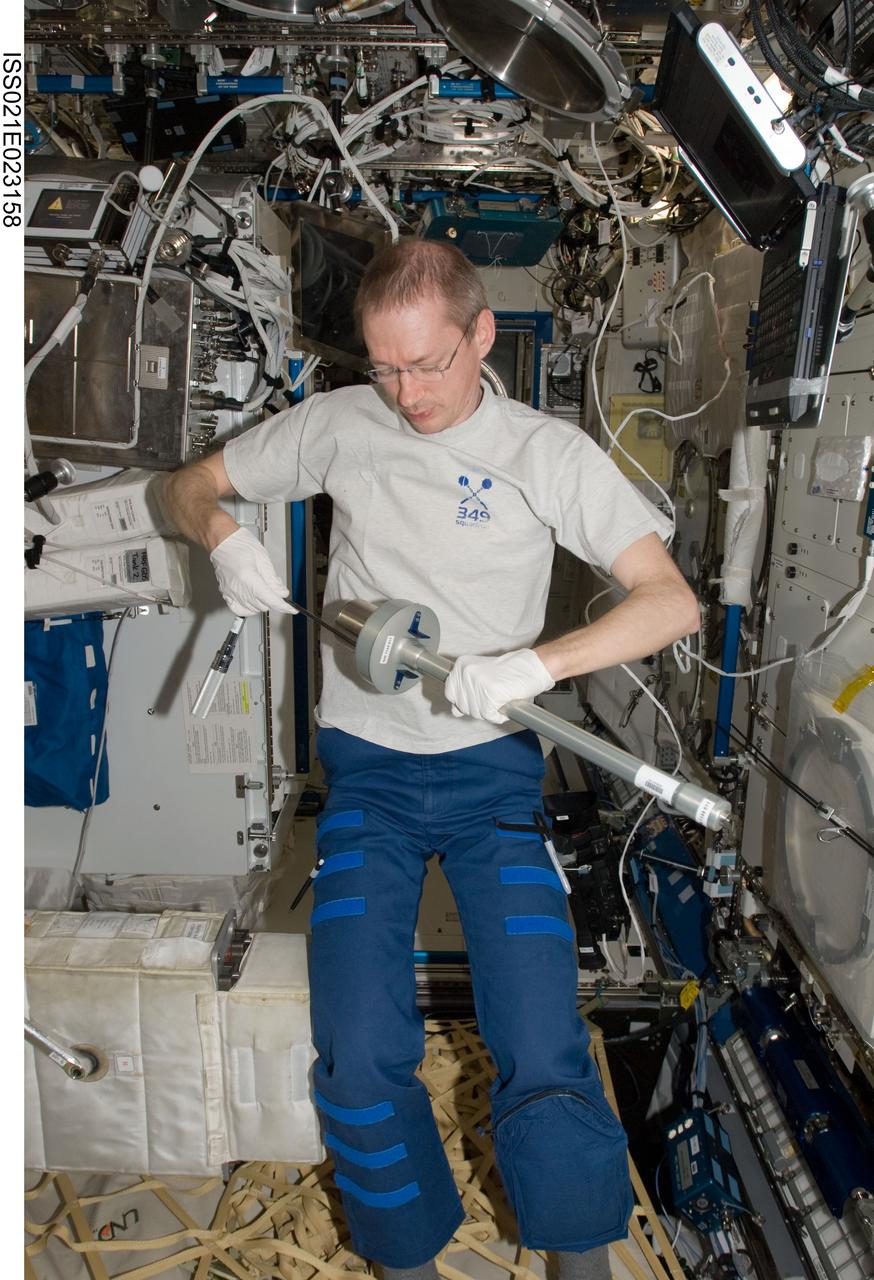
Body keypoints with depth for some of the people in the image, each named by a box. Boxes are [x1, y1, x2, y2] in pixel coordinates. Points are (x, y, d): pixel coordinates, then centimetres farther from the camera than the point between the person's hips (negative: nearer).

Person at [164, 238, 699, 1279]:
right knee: (358, 1056, -6)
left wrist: (535, 664, -25)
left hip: (493, 765, -1)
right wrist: (226, 540, -10)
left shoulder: (549, 453, -2)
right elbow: (190, 485, 14)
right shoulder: (339, 423, 4)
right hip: (366, 765, 2)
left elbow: (672, 601, -10)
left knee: (544, 1057, -7)